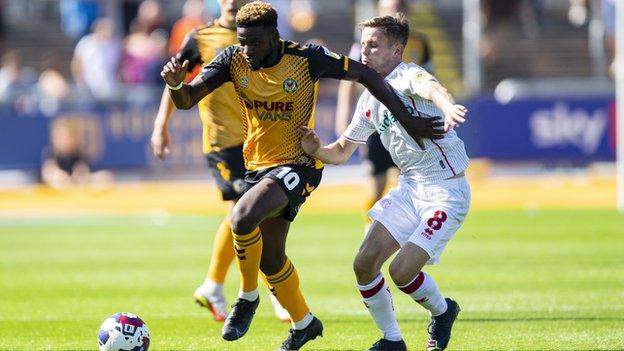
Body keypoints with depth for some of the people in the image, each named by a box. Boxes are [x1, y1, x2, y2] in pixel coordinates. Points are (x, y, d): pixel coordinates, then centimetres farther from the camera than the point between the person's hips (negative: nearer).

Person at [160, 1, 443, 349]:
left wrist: (408, 121, -8)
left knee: (243, 217, -30)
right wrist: (176, 84, -37)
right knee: (270, 258, 15)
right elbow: (188, 99, -13)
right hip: (258, 165, 6)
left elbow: (366, 75, -9)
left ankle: (248, 298, -7)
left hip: (297, 166, -6)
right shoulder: (234, 60, -10)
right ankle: (304, 323, 40)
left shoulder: (307, 59, -20)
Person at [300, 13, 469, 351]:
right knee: (364, 264, -2)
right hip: (409, 187, 8)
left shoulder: (408, 76, -16)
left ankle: (442, 311, 14)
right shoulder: (370, 99, 10)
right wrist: (316, 150, -4)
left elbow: (431, 88, -42)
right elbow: (342, 151, 19)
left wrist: (448, 108, -67)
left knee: (401, 270, -17)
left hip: (446, 191, -8)